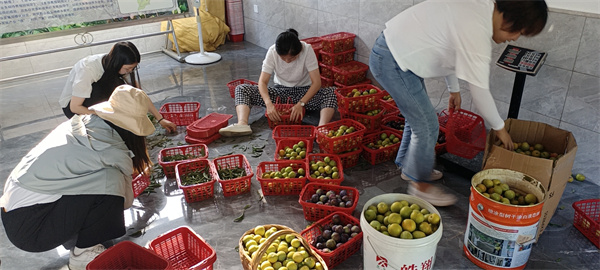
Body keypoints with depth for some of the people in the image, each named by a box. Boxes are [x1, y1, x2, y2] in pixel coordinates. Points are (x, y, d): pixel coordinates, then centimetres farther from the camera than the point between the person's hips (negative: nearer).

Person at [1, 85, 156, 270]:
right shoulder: (112, 151, -20)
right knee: (109, 180, -21)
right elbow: (125, 200, -2)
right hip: (29, 229, -8)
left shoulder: (83, 121, -2)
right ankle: (83, 255, -4)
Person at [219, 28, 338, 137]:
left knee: (332, 92, -33)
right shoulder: (273, 52, -17)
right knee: (241, 89, -15)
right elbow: (262, 81, -20)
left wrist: (301, 104, -37)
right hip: (281, 91, 2)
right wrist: (269, 104, -38)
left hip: (304, 92, -2)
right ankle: (242, 124, -38)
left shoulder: (307, 50, -22)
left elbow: (316, 82, -24)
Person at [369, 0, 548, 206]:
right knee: (427, 126, -2)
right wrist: (499, 128, -3)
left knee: (418, 116, 20)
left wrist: (454, 90, 26)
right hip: (391, 62, -10)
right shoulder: (477, 33, -25)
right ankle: (419, 184, 16)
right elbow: (480, 92, -19)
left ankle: (409, 167, 38)